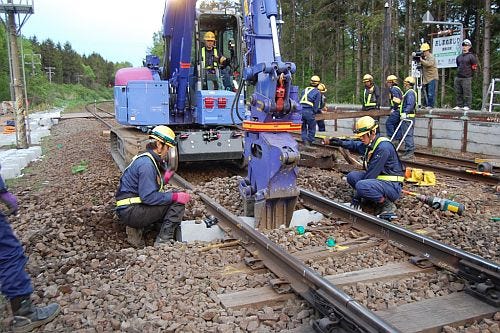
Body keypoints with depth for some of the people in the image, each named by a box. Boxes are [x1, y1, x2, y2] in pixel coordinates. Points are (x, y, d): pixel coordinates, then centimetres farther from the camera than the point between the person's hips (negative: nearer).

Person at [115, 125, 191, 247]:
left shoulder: (150, 160, 13)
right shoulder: (146, 164, -19)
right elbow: (148, 197, -24)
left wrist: (163, 180, 4)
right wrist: (175, 196, -21)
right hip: (130, 212, -10)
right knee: (177, 203, -12)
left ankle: (136, 229, 11)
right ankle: (163, 241, -11)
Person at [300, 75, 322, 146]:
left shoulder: (305, 90, 19)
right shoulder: (317, 92, 4)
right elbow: (316, 105, -1)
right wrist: (314, 112, 11)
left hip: (301, 110, 5)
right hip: (309, 112, -5)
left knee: (303, 128, 16)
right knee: (312, 128, 10)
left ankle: (305, 141, 9)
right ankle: (309, 141, 13)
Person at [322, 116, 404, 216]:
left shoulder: (383, 147, -23)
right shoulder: (369, 144, 5)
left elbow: (372, 173, -23)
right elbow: (355, 145, 28)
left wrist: (357, 196, -18)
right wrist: (340, 142, 8)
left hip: (392, 186, -9)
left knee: (361, 186, -31)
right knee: (352, 176, 2)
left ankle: (387, 205, -11)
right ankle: (376, 198, 7)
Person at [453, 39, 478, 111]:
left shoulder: (471, 56, -3)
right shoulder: (459, 57, 16)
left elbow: (474, 68, -2)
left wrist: (469, 74, 1)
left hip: (466, 78, -6)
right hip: (458, 77, 6)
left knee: (467, 92, -4)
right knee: (458, 92, 8)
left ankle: (467, 105, 1)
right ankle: (459, 105, 14)